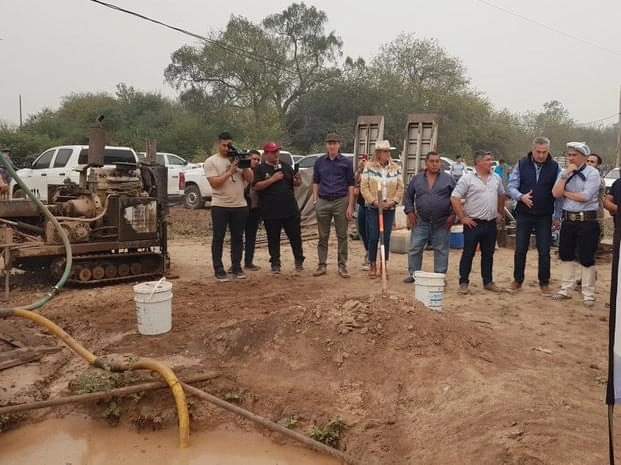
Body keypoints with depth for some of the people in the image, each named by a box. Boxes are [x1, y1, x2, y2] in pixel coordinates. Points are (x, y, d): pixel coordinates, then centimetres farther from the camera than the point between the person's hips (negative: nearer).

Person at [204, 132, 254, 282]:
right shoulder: (211, 161, -3)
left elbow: (250, 179, 5)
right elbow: (215, 183, -14)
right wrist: (230, 171, -17)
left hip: (240, 205, 4)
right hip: (220, 206, -4)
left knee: (237, 238, 9)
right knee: (218, 238, 1)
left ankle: (236, 268, 18)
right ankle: (219, 270, 7)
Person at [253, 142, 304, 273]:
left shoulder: (286, 166, 11)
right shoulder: (261, 169, 0)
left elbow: (295, 183, 14)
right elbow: (256, 186, -11)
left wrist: (297, 180, -10)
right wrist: (273, 179, -17)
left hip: (290, 209, 3)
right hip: (271, 212, -2)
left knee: (295, 236, 5)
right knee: (273, 239, 7)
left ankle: (299, 262, 18)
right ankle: (275, 264, 19)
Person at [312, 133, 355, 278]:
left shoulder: (346, 162, 2)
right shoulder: (319, 162, 9)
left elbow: (350, 185, 2)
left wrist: (350, 206, -3)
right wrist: (315, 199, 5)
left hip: (341, 202, -2)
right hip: (323, 202, 2)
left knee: (342, 236, 3)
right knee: (323, 236, 7)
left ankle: (342, 266, 10)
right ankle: (322, 265, 15)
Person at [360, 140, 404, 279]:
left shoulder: (396, 168, 5)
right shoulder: (369, 167, -2)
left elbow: (400, 188, 5)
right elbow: (364, 187, -5)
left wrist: (393, 201, -10)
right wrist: (373, 201, -14)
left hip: (389, 208, 2)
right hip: (372, 208, -2)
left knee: (386, 238, 5)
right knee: (373, 237, -2)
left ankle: (384, 266, 16)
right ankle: (372, 265, 11)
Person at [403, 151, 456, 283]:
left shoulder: (448, 179, 3)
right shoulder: (417, 179, 7)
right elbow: (408, 197, 14)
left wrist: (452, 215, -3)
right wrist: (410, 212, 3)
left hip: (442, 223, -1)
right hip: (421, 221, 1)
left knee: (441, 250, 4)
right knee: (415, 248, 2)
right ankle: (413, 274, 14)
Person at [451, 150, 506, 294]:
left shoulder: (496, 178, 9)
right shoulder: (467, 178, -8)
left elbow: (501, 196, 24)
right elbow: (455, 198, -10)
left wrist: (501, 212, 18)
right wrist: (462, 218, -11)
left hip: (491, 223, 5)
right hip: (473, 223, -5)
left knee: (488, 254, 13)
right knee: (468, 254, 1)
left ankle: (488, 282, 23)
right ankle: (463, 283, 9)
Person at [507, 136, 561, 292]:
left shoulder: (554, 167, -2)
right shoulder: (522, 164, -3)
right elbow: (511, 186, -1)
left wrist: (557, 216, 1)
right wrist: (521, 197, -21)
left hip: (545, 216, 0)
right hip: (524, 214, 0)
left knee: (544, 251, 6)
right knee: (520, 249, 7)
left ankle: (544, 282, 19)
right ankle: (517, 279, 21)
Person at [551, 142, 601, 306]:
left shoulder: (592, 173, -8)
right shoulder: (564, 172, 7)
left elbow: (585, 196, -19)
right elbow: (556, 193, -5)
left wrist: (566, 193, -6)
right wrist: (566, 175, -11)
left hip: (587, 221, -5)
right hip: (568, 220, 5)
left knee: (586, 258, 1)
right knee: (566, 255, 13)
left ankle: (588, 294, 12)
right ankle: (566, 289, 26)